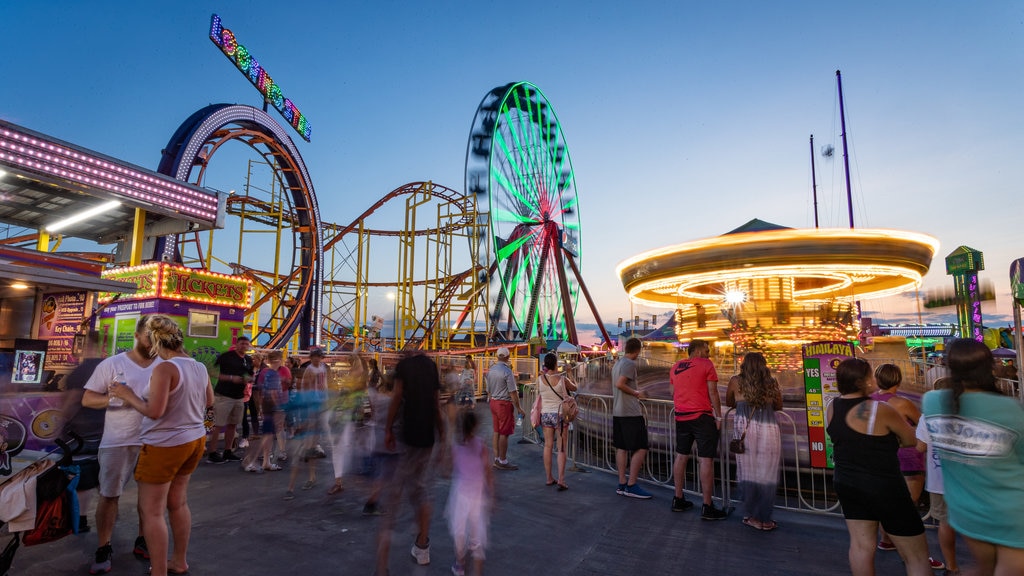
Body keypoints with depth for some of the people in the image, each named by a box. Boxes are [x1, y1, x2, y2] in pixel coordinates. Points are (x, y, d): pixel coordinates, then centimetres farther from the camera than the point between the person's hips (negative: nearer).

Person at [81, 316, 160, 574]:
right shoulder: (112, 364, -5)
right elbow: (87, 399, -5)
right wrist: (116, 397, -22)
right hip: (118, 441, -2)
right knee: (109, 494, 7)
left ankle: (143, 542, 29)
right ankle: (103, 550, 23)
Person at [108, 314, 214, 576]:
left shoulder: (165, 368, -20)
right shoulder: (200, 367, 3)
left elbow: (155, 411, -24)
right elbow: (209, 401, 14)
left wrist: (128, 395, -10)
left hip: (165, 445, -8)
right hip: (195, 440, 8)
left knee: (151, 511, 6)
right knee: (177, 502, 21)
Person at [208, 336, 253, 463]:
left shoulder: (249, 360, 11)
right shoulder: (226, 356, -10)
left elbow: (251, 375, 21)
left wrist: (249, 379, -2)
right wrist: (231, 378, -21)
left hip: (239, 397, 7)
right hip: (224, 395, -7)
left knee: (233, 424, 12)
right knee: (218, 425, -4)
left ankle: (228, 452, 21)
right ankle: (213, 454, 4)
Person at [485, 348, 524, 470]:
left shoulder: (491, 370, 8)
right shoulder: (507, 371, -16)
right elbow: (513, 392, -16)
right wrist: (518, 407, -9)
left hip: (493, 402, 8)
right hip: (504, 403, -8)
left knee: (496, 432, 12)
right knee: (504, 433, -1)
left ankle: (496, 459, 19)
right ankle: (502, 461, 4)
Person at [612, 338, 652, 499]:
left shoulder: (618, 363, 15)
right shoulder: (630, 364, -13)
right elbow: (620, 384, -23)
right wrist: (636, 393, -12)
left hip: (617, 412, 9)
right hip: (631, 413, -9)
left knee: (622, 448, 11)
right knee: (641, 448, -3)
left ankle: (622, 484, 16)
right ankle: (631, 485, -1)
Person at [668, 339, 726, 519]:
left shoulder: (675, 367, 13)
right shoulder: (706, 364, -4)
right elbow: (713, 393, -7)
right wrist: (718, 417, -1)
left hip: (681, 417, 6)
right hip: (702, 416, -6)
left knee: (681, 456, 14)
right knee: (706, 460, -1)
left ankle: (678, 500, 22)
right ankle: (707, 507, 2)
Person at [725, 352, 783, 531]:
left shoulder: (736, 382, 4)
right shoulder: (772, 383, 7)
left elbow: (729, 403, 18)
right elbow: (778, 406, 21)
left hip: (746, 430, -1)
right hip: (769, 430, 1)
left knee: (748, 474, 9)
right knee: (767, 476, 9)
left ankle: (753, 517, 18)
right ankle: (765, 520, 17)